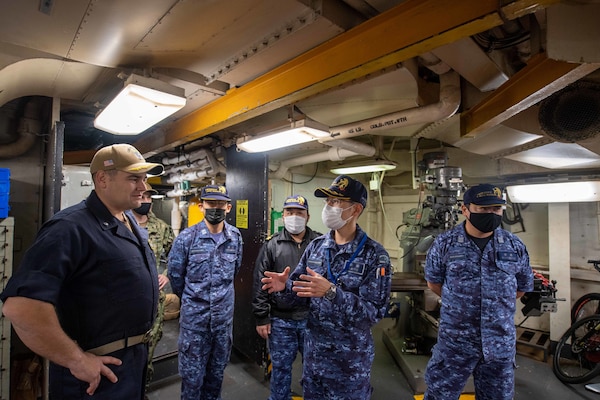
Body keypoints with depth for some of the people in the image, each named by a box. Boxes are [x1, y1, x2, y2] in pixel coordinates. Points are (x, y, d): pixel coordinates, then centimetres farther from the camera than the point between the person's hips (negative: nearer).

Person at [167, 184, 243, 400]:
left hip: (224, 315, 3)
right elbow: (175, 275, -1)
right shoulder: (186, 237, -13)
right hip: (194, 316, -3)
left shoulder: (236, 237, -3)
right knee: (192, 373, 12)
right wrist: (190, 298, 10)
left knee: (217, 370, 21)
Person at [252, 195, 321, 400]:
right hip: (281, 320, 0)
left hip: (313, 318, 0)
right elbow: (260, 283, -2)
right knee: (280, 367, 17)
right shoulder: (272, 245, -3)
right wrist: (261, 317, -3)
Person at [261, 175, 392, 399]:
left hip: (351, 355, -4)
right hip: (314, 349, 5)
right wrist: (284, 287, -19)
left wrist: (331, 292, -34)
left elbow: (374, 312, -22)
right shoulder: (315, 246, -2)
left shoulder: (375, 255, -17)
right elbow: (301, 290, 3)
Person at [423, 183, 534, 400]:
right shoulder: (445, 243, -8)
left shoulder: (515, 246, 0)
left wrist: (497, 304, 12)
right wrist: (458, 303, 5)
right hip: (455, 341, -2)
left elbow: (524, 286, 13)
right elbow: (433, 282, 3)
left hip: (501, 343, 3)